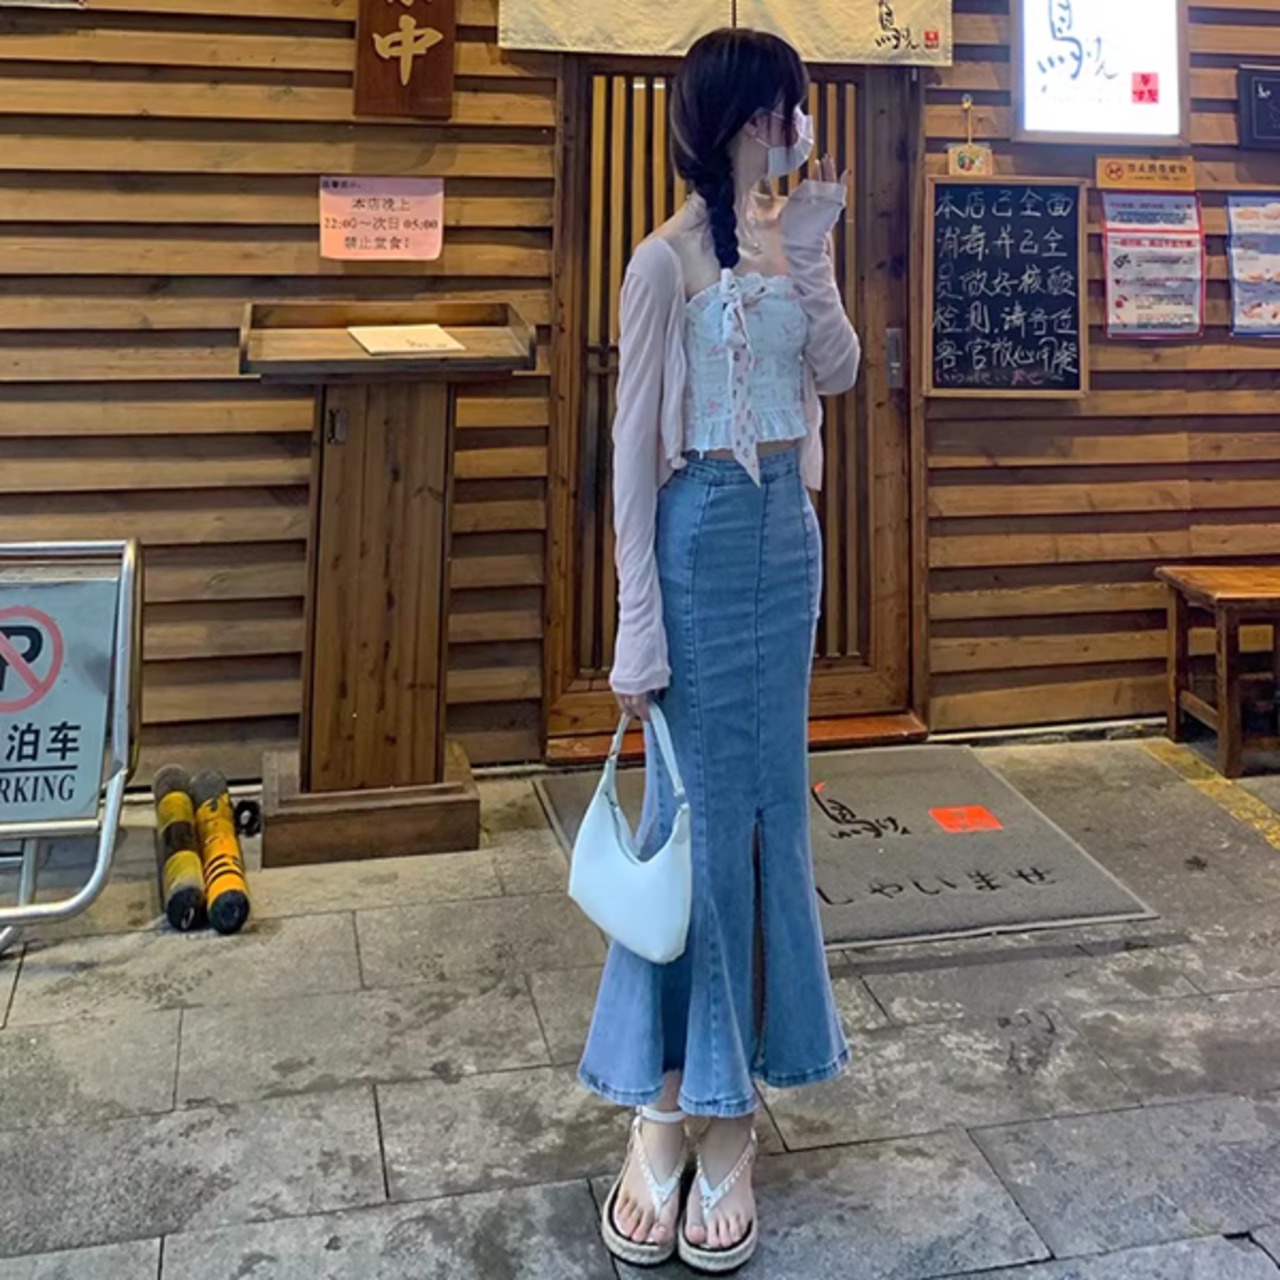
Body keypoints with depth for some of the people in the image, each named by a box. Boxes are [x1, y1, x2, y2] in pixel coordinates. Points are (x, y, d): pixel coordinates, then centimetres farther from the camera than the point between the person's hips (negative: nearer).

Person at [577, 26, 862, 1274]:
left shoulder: (782, 239, 11)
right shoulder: (669, 259, -12)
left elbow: (836, 371, 6)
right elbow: (635, 447, -14)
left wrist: (811, 251, -4)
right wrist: (637, 628, -17)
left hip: (789, 533, 8)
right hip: (708, 536, -8)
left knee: (770, 804, 11)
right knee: (699, 812, -3)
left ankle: (732, 1095, 26)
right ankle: (664, 1110, 12)